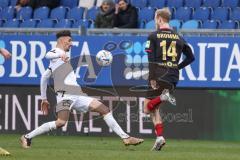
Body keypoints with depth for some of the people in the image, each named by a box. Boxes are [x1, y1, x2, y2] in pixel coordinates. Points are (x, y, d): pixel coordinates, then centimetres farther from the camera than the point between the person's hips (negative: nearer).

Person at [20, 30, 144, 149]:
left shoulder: (60, 56, 32)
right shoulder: (56, 52, 6)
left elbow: (44, 77, 36)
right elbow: (47, 55, -20)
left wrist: (44, 98, 34)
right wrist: (61, 55, -36)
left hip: (77, 94, 10)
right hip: (65, 93, -10)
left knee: (105, 110, 4)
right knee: (61, 122, -27)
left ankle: (125, 138, 1)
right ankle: (27, 137, -16)